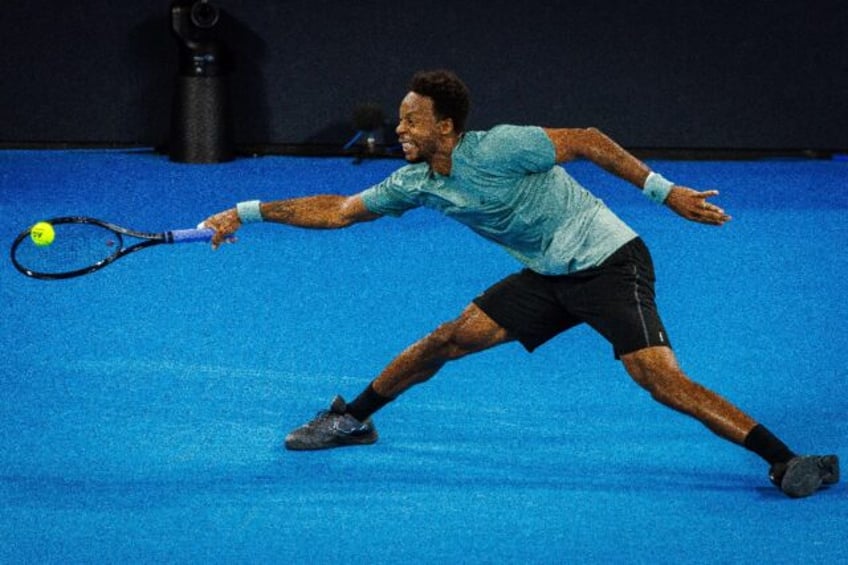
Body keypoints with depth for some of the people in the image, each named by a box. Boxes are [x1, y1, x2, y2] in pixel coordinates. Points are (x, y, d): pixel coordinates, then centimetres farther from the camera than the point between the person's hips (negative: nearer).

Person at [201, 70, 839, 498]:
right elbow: (338, 210, 7)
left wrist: (665, 190, -21)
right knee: (449, 339, 5)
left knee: (661, 378, -22)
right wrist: (249, 212, 2)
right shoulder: (417, 183, -1)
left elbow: (586, 140, -18)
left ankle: (786, 462, -25)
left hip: (610, 263, -7)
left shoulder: (499, 149, -24)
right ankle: (353, 418, 24)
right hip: (551, 276, 7)